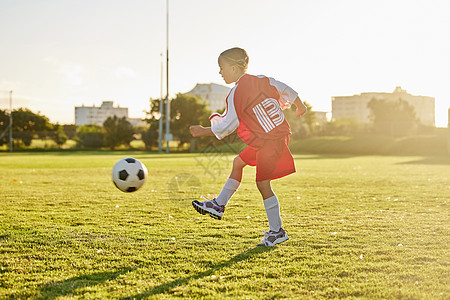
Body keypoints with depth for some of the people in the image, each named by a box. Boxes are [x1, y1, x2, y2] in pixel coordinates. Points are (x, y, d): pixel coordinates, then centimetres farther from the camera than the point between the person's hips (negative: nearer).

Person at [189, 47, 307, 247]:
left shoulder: (235, 95, -15)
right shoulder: (263, 80, 6)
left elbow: (226, 126, -10)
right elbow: (287, 92, 16)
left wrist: (203, 131, 3)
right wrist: (300, 107, 34)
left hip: (269, 142, -10)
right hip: (280, 133, 10)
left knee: (262, 183, -4)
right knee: (238, 162, 18)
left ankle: (277, 231, 3)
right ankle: (219, 205, 26)